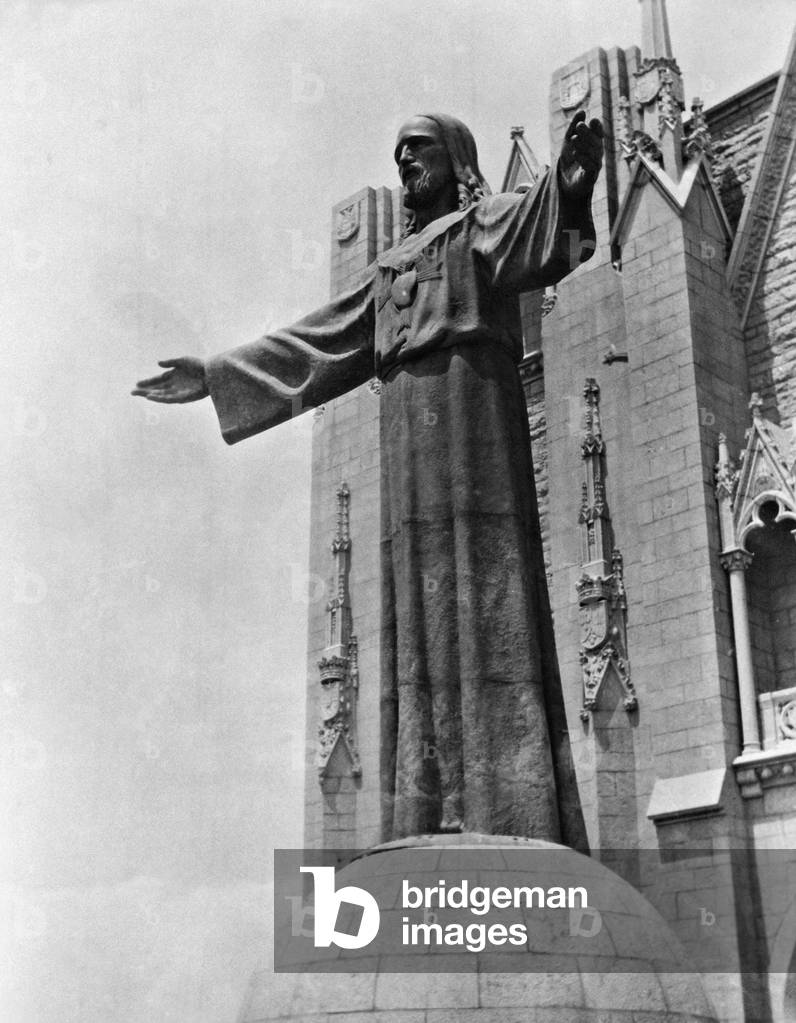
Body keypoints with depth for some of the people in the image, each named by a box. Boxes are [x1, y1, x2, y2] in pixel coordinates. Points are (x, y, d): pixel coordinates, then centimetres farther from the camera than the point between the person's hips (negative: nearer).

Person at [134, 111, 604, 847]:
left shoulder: (486, 221, 11)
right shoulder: (394, 266, 30)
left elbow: (535, 231, -13)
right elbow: (317, 342, 32)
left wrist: (569, 189, -36)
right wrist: (216, 376, 31)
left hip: (471, 407, -7)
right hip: (408, 433, 7)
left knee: (481, 603, -17)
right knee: (420, 615, -4)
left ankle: (509, 812, -22)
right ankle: (433, 817, -8)